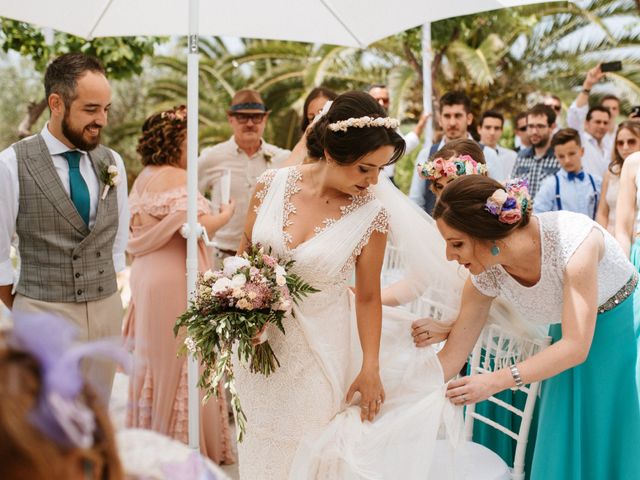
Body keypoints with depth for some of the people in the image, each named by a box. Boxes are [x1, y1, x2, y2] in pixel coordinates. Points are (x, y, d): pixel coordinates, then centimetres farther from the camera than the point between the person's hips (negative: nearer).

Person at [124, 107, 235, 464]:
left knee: (154, 359, 17)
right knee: (181, 362, 0)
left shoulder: (145, 178, 11)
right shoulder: (176, 178, -17)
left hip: (148, 275, 9)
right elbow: (198, 227, -26)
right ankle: (186, 445, 10)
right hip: (177, 278, -9)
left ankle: (152, 433, 29)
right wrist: (225, 214, -9)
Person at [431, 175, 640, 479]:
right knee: (566, 446, 3)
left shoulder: (573, 238, -35)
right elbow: (451, 357, -10)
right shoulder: (486, 275, -20)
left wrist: (497, 381, -40)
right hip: (571, 334, 4)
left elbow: (576, 348, -34)